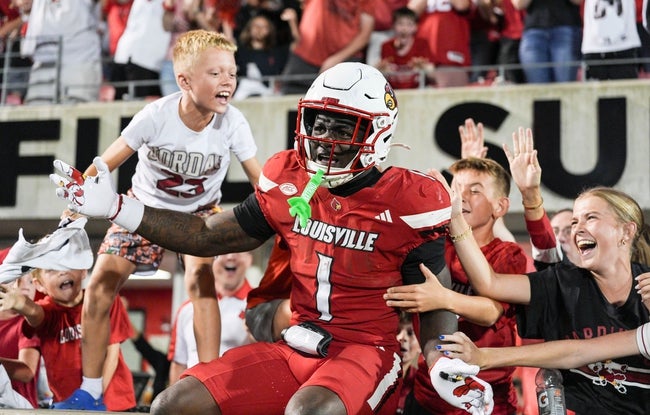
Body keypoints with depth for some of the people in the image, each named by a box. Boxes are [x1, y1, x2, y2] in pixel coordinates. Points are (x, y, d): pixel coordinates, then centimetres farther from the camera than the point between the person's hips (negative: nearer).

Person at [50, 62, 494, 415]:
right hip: (293, 348, 5)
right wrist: (117, 208, 10)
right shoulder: (289, 184, 4)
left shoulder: (404, 203, -9)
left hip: (366, 351, -5)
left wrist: (442, 359, -24)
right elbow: (209, 237, 14)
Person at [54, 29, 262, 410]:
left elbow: (262, 182, -15)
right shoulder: (157, 116, -27)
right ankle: (89, 391, 9)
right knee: (100, 286, -6)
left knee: (200, 276, -29)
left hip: (201, 211, 0)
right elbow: (104, 166, -19)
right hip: (146, 205, 1)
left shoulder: (233, 122, -23)